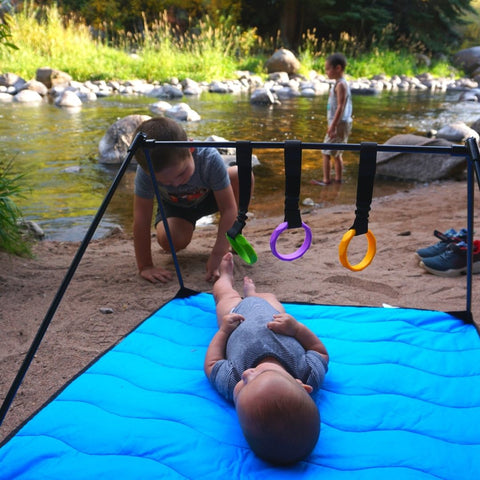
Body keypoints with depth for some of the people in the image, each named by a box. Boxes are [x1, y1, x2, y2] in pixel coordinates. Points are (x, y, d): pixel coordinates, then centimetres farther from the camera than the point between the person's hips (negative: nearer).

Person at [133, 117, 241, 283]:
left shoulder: (210, 159, -40)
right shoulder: (145, 172, -37)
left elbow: (228, 209, -35)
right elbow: (141, 219, -31)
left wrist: (216, 257, -39)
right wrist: (145, 267, -28)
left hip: (209, 197, 0)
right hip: (175, 206, 0)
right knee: (170, 242, -31)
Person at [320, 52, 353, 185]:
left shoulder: (340, 85, -16)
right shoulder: (340, 83, 14)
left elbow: (341, 107, -22)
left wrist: (333, 126, -24)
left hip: (339, 123, -10)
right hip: (339, 123, 10)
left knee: (326, 152, -6)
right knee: (336, 153, 17)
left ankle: (326, 179, -4)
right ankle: (338, 178, 25)